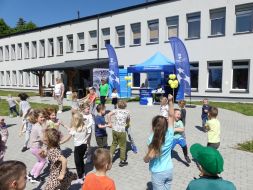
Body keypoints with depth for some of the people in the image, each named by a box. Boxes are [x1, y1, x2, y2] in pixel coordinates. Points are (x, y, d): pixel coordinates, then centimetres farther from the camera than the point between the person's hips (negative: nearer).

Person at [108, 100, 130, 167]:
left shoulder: (116, 110, 3)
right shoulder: (127, 112, 2)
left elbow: (109, 115, -10)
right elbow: (128, 120, 14)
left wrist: (110, 123, 0)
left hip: (114, 130, 3)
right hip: (122, 131, -3)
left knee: (114, 144, 21)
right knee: (122, 146, 11)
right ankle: (122, 161, 22)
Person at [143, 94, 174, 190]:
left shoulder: (152, 139, -23)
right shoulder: (169, 134, -11)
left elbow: (150, 156, -28)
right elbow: (171, 116, -4)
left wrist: (145, 158, -6)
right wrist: (170, 101, -4)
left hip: (158, 173, -4)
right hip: (169, 170, 5)